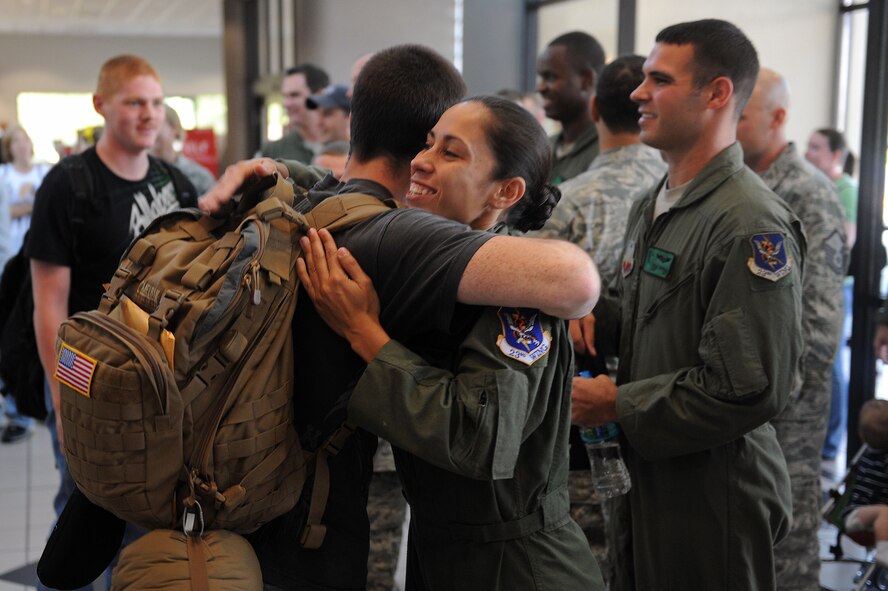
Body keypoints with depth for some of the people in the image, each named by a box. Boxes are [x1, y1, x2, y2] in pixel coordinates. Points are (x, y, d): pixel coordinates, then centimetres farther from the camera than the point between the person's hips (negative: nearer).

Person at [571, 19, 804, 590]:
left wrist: (617, 404, -17)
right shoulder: (649, 208, 9)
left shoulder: (754, 227, -20)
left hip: (715, 496, -8)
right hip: (648, 477, 8)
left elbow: (746, 390, -25)